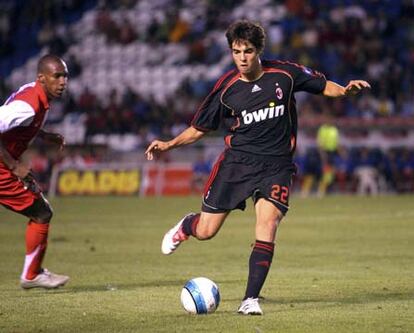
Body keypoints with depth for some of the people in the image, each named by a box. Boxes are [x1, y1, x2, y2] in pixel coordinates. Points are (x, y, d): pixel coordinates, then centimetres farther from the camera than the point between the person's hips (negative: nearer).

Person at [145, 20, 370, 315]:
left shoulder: (284, 74, -3)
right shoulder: (226, 88, -2)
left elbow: (323, 86, 9)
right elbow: (200, 128, 8)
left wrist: (344, 90, -12)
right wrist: (169, 144, -4)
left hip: (276, 165, -1)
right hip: (237, 160, 1)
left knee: (268, 224, -21)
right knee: (205, 232, 0)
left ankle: (251, 299, -15)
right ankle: (185, 227, 40)